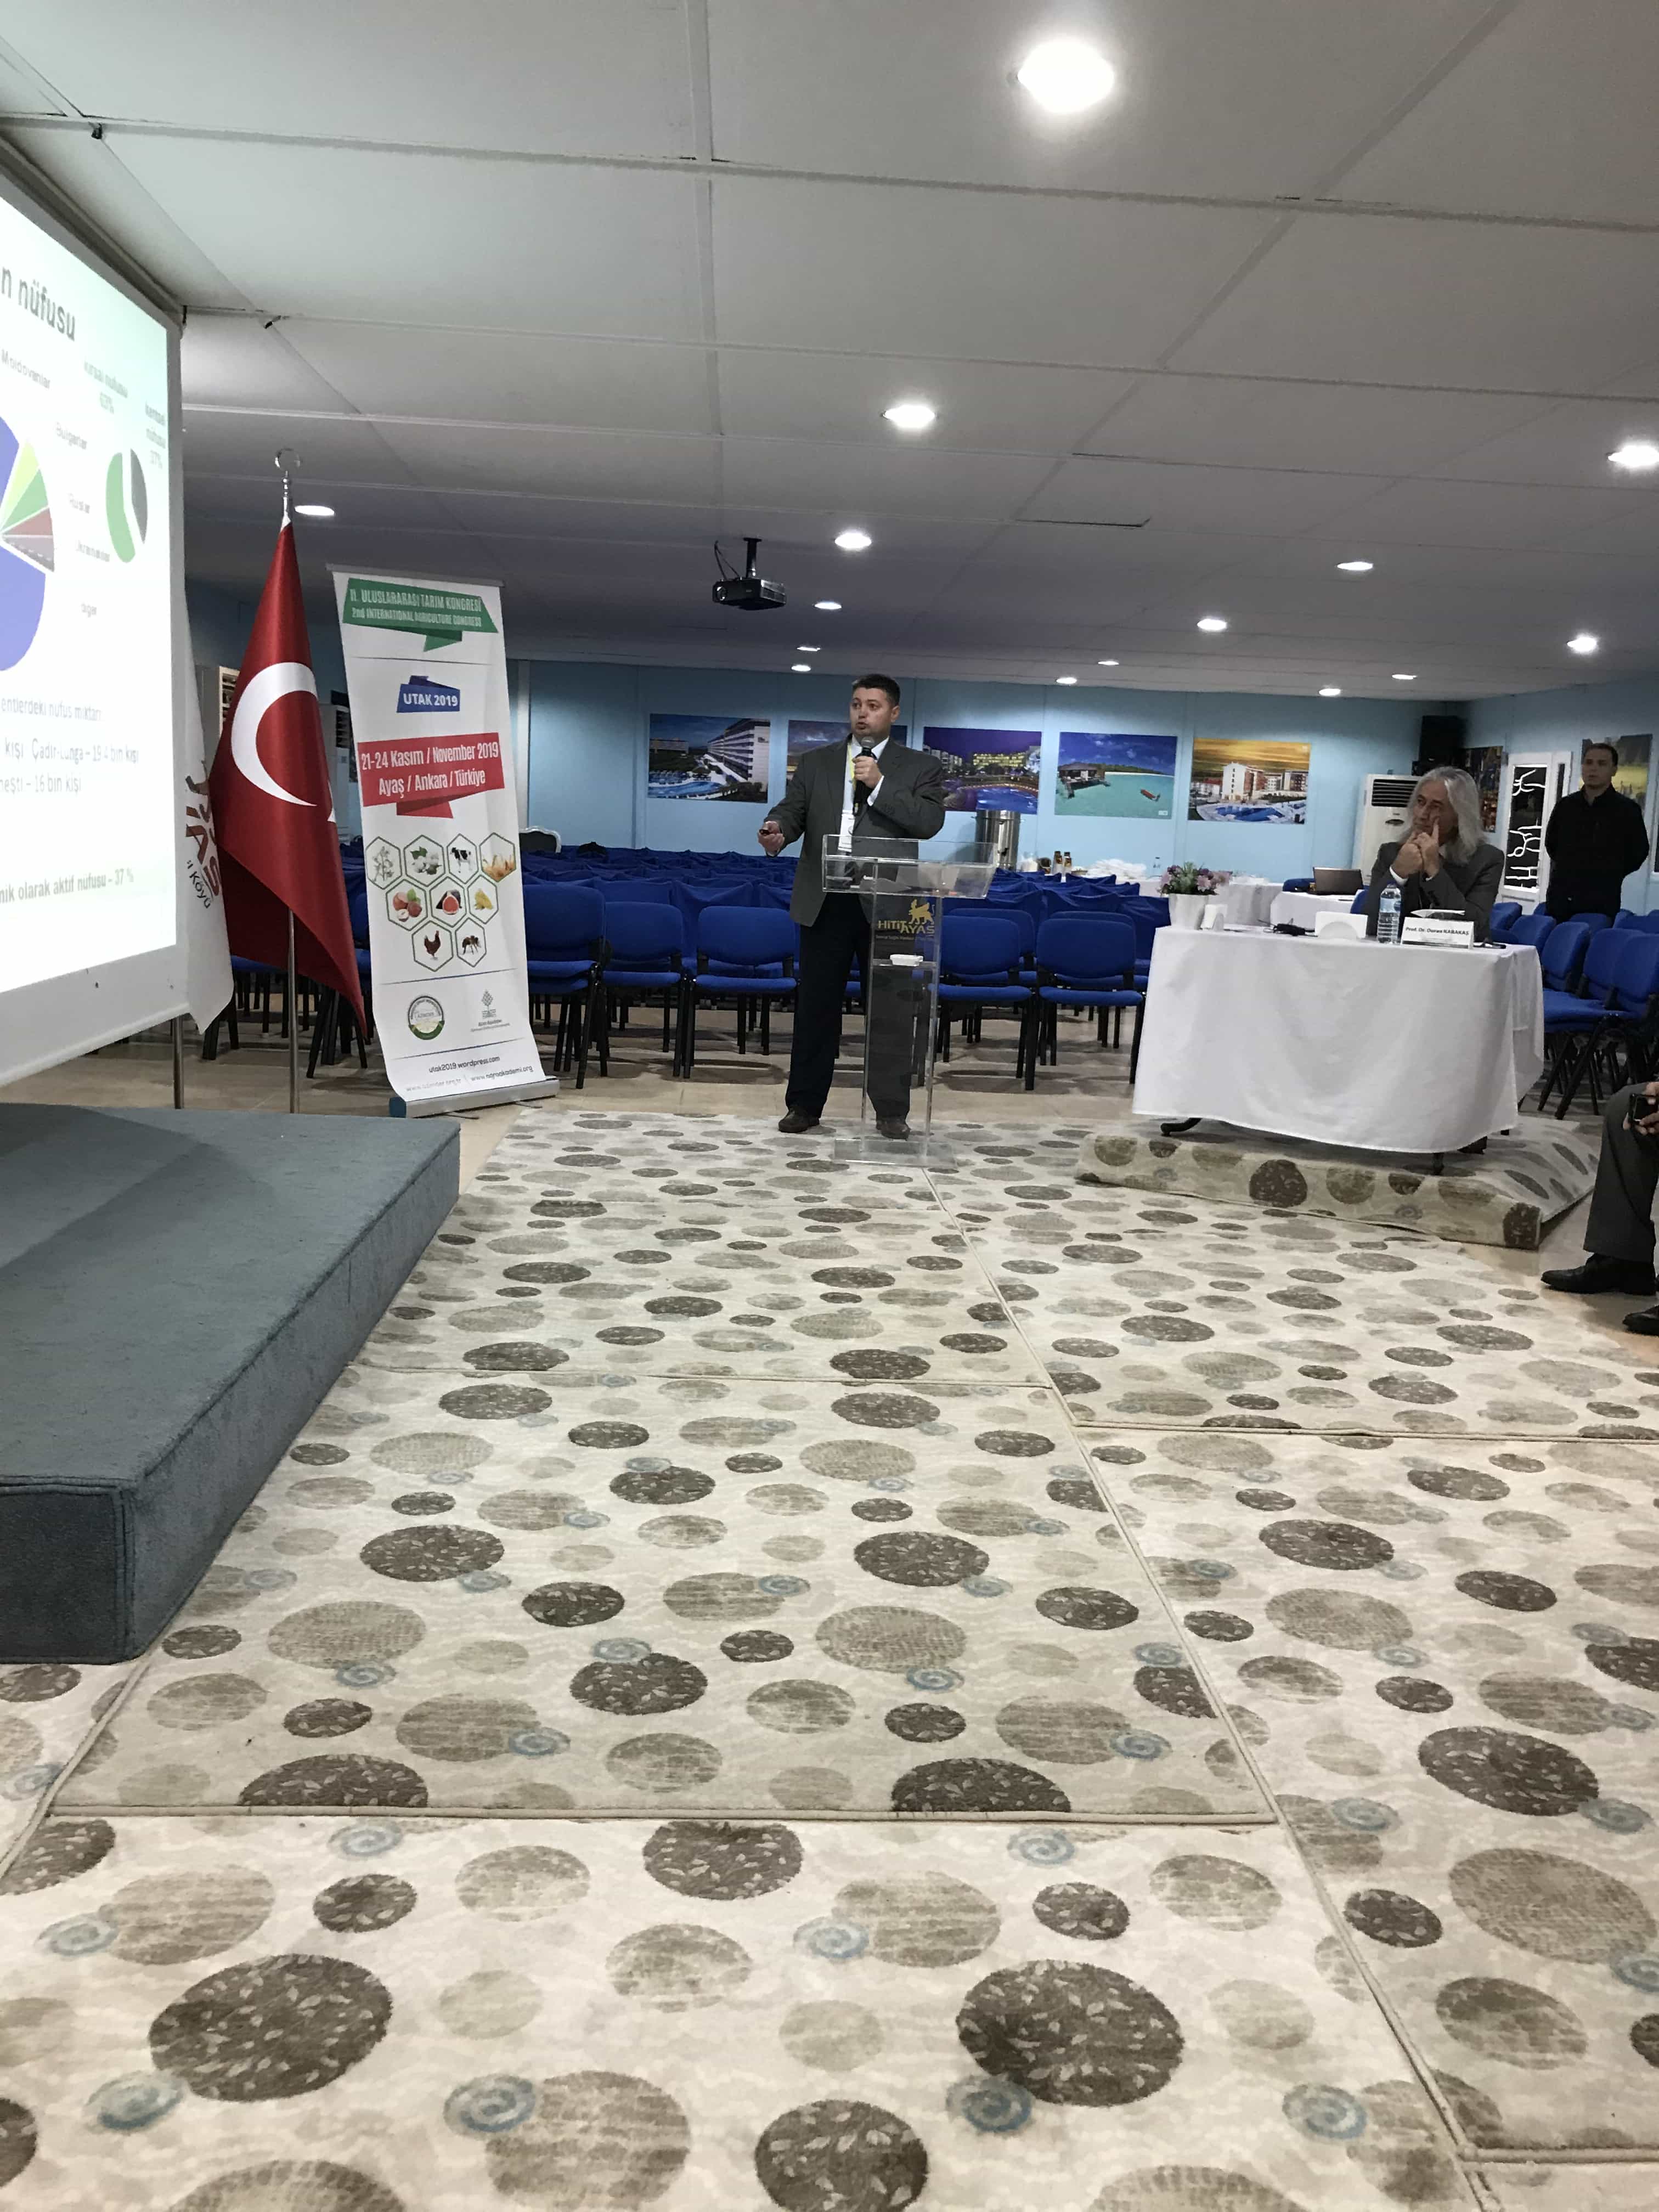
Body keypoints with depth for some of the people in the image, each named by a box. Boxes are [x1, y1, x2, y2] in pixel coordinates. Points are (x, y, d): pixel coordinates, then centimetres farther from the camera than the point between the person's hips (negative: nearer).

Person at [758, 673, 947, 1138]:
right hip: (824, 901, 2)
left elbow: (930, 822, -8)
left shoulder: (920, 767, 6)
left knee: (890, 1008, 3)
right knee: (816, 1006, 7)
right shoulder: (816, 763, 13)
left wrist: (881, 785, -13)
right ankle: (805, 1105, 16)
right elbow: (792, 810, 2)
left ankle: (892, 1110, 12)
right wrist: (778, 829, -20)